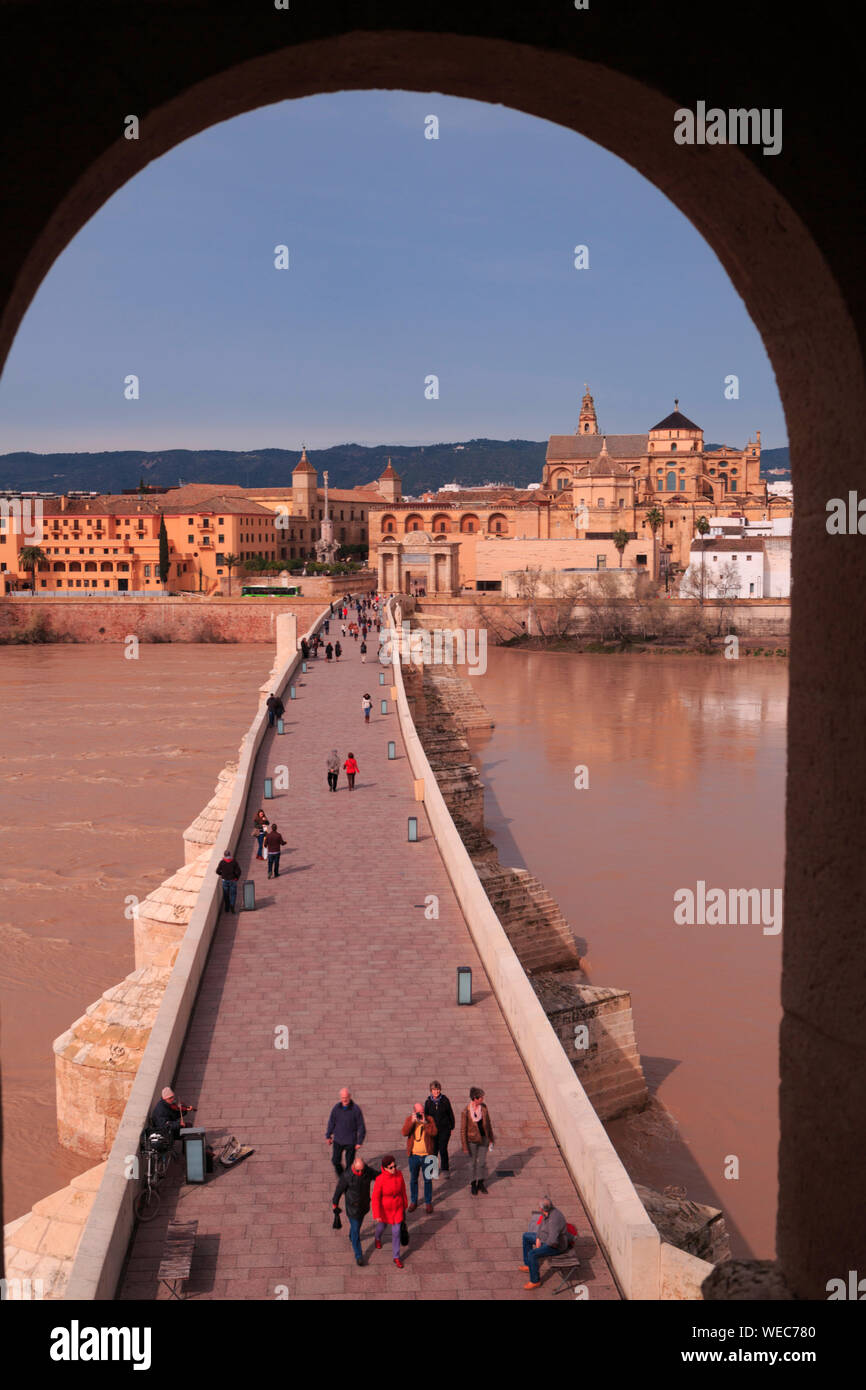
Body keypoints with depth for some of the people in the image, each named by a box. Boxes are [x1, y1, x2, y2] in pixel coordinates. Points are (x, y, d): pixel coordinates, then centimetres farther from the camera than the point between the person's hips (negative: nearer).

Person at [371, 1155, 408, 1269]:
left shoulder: (399, 1174, -20)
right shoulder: (380, 1179, -32)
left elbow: (402, 1190, -3)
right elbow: (375, 1198, -23)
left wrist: (404, 1205, 9)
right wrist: (376, 1215, -18)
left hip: (397, 1208, 2)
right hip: (384, 1208, -2)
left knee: (396, 1232, 8)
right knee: (382, 1225, 28)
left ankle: (396, 1257, 30)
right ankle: (378, 1237, 65)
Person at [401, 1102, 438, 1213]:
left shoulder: (429, 1119, -4)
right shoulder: (409, 1119, 0)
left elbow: (433, 1132, -18)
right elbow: (404, 1132, -16)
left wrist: (424, 1122, -24)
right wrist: (413, 1121, -23)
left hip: (427, 1156, -1)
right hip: (413, 1155, 1)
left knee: (428, 1180, 8)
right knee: (413, 1179, 13)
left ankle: (428, 1202, 22)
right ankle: (413, 1201, 29)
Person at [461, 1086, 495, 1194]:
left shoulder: (484, 1107, -6)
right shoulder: (466, 1112, -20)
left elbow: (488, 1123, 6)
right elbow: (463, 1130, -12)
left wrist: (491, 1139, 10)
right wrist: (464, 1147, -10)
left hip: (483, 1138, 4)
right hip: (472, 1140, -3)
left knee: (482, 1162, 9)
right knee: (473, 1163, 10)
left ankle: (480, 1183, 28)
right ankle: (473, 1184, 28)